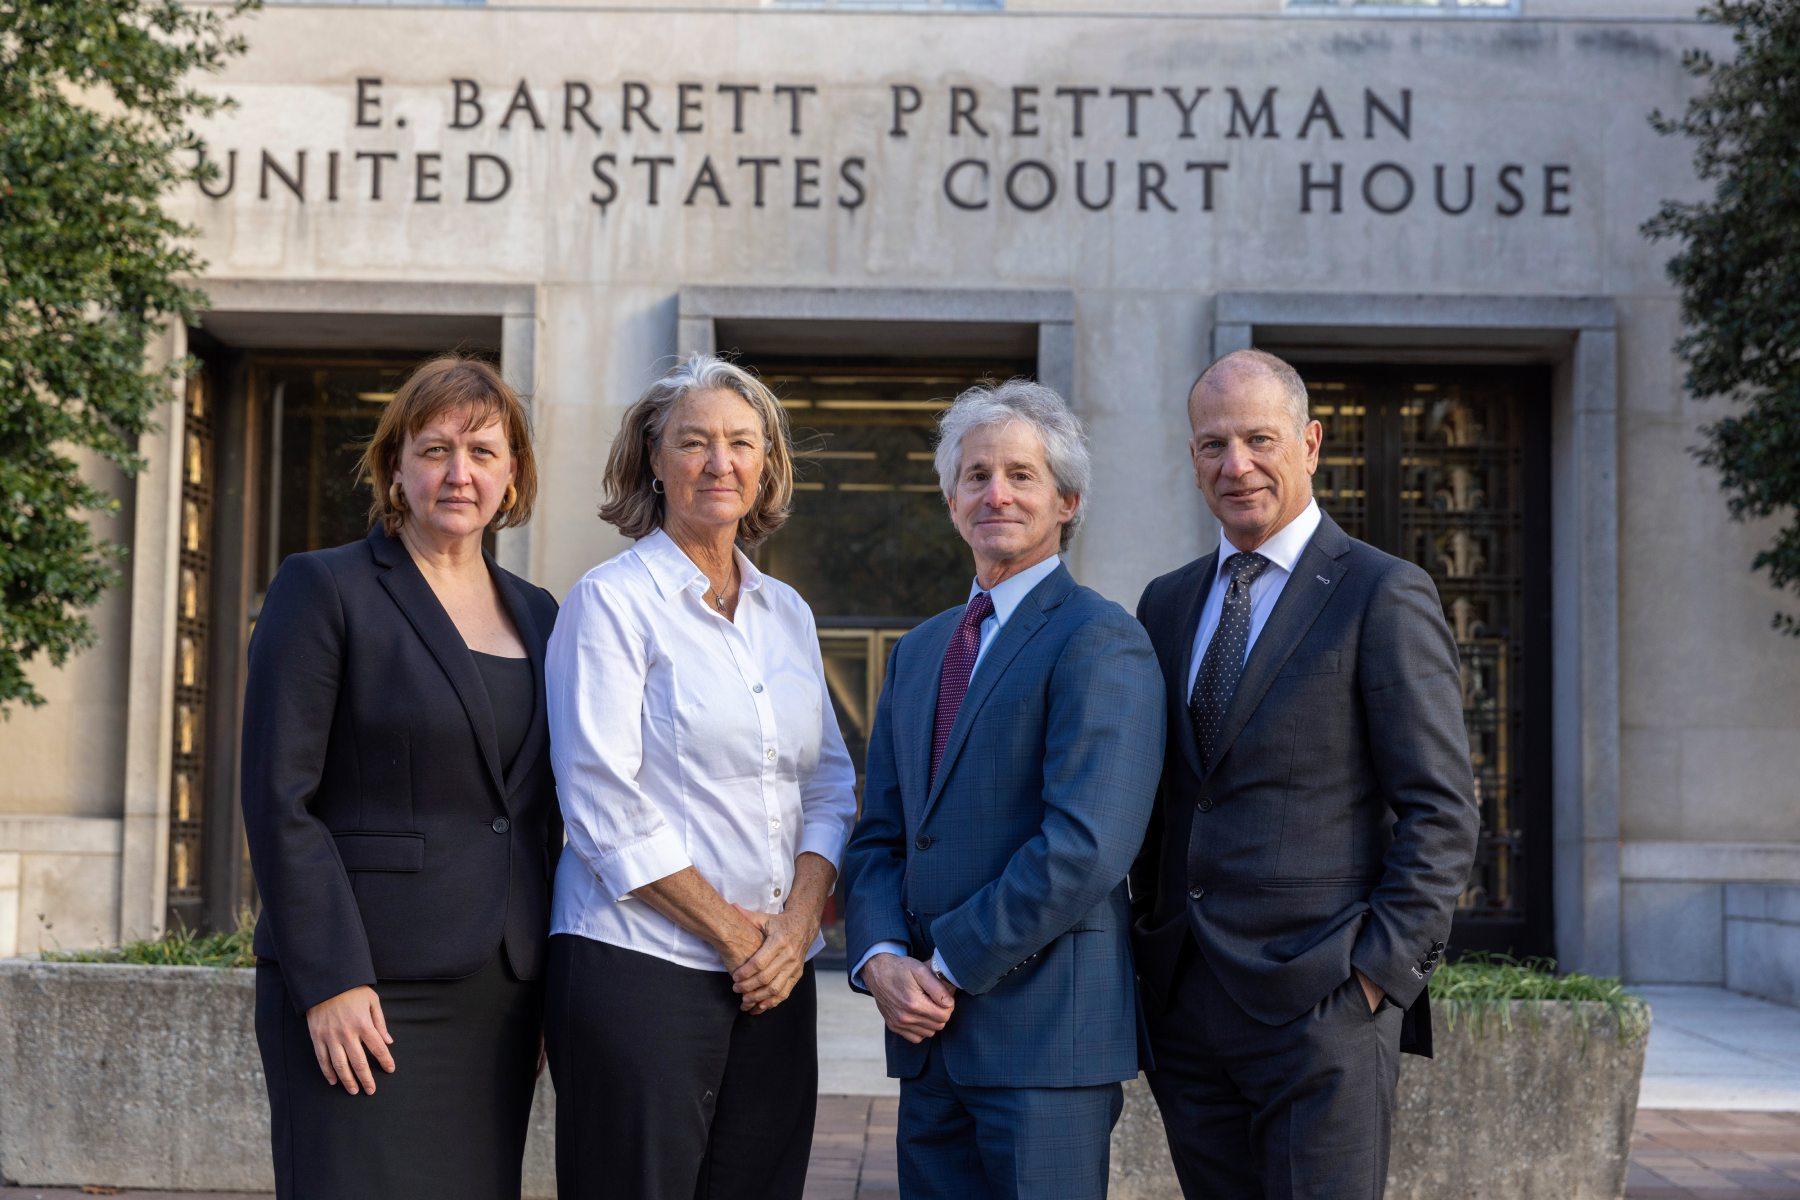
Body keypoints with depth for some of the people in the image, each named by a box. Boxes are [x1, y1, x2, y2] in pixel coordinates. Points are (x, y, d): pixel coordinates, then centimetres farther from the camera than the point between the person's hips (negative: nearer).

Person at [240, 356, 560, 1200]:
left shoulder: (536, 615, 14)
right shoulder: (325, 590, -3)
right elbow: (278, 799, -9)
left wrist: (549, 990, 13)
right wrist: (331, 982, -15)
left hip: (500, 994, 6)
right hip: (370, 990, -5)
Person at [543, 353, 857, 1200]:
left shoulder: (787, 613, 14)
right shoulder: (610, 601, -3)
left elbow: (830, 786, 13)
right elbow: (605, 806, -10)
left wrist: (797, 923, -4)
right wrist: (732, 931, -10)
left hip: (775, 973, 5)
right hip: (640, 964, -5)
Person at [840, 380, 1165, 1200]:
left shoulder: (1100, 642, -8)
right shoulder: (919, 651, 17)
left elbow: (1085, 847, -18)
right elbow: (879, 836, 14)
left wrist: (950, 966, -13)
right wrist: (882, 959, -5)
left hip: (1046, 1034, -7)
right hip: (930, 1034, 7)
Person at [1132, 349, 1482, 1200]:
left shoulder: (1384, 596, -4)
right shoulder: (1167, 604, 15)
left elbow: (1441, 813, -7)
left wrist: (1380, 971, -13)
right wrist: (1153, 952, 9)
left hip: (1320, 1004, -5)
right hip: (1184, 1004, 6)